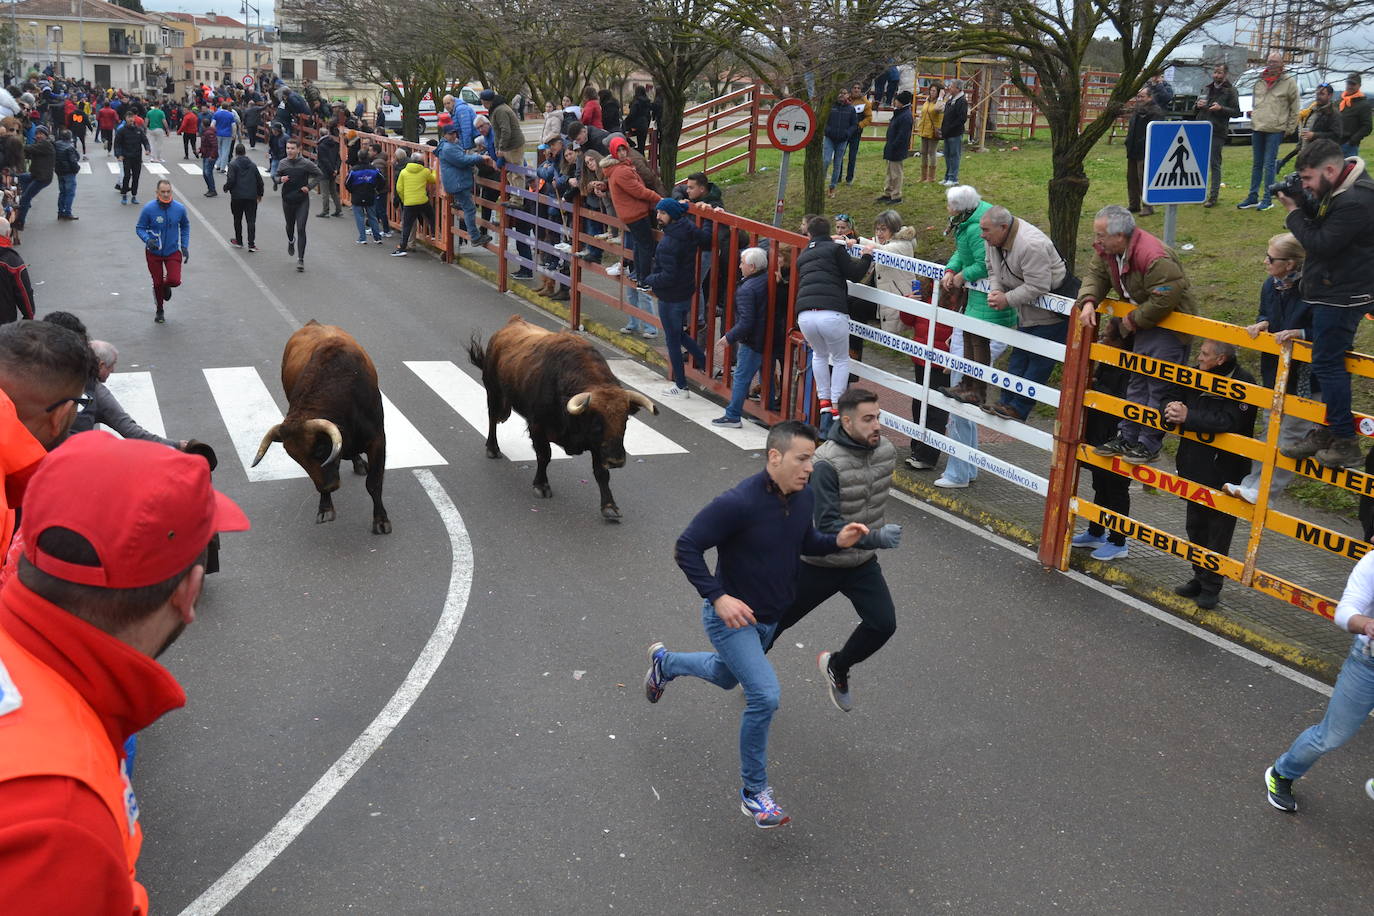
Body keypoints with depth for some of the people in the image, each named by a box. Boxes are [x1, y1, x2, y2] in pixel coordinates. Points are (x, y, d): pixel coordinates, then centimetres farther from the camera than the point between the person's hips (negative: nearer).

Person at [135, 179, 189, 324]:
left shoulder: (179, 208, -9)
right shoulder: (148, 209, -15)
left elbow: (185, 226, 10)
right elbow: (139, 228, -5)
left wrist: (185, 246, 5)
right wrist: (147, 239, -25)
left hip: (173, 252, 1)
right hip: (154, 252, -1)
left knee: (175, 281, -17)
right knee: (157, 283, 9)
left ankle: (167, 285, 23)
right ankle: (159, 311, 34)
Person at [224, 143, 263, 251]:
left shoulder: (233, 165, -6)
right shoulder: (253, 165, 6)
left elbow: (231, 180, -14)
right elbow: (259, 181, 8)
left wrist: (226, 188, 6)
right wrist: (260, 194, 20)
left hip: (237, 197, -2)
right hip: (251, 197, 2)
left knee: (237, 219, 14)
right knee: (251, 220, 1)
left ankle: (239, 241, 23)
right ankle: (251, 244, -6)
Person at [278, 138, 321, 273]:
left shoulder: (306, 163, -11)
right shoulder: (283, 163, -1)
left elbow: (318, 175, 1)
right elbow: (277, 176, 12)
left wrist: (309, 187, -11)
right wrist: (280, 179, -11)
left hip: (302, 201, -4)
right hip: (287, 200, 4)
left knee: (301, 230, -10)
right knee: (290, 226, 21)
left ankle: (300, 259, -7)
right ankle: (291, 241, 56)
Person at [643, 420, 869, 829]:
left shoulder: (804, 496, -7)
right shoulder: (738, 503, -30)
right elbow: (686, 548, -25)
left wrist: (837, 541, -10)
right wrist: (718, 597, -32)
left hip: (769, 618, 8)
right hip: (731, 616, -8)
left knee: (725, 676, 30)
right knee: (765, 695, -20)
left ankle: (664, 662, 60)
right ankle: (754, 791, 0)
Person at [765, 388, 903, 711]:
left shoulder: (887, 451, -6)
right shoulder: (827, 463, -29)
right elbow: (827, 526, -32)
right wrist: (876, 538, -41)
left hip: (863, 563, 5)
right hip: (820, 563, -5)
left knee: (883, 624, -8)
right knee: (778, 621, 13)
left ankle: (837, 667, 22)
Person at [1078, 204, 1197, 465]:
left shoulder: (1153, 257, -32)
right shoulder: (1108, 251, -5)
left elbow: (1166, 298, -31)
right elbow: (1095, 274, 4)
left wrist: (1134, 319, -20)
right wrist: (1088, 301, -17)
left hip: (1168, 324, -9)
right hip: (1141, 322, 9)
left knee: (1158, 387, -5)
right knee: (1136, 384, 15)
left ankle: (1148, 444, 1)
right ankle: (1126, 437, 23)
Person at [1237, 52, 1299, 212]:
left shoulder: (1289, 82, -2)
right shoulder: (1260, 81, 13)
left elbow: (1295, 108, 0)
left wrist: (1290, 128, -2)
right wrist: (1252, 114, 13)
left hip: (1275, 130, -5)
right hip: (1257, 128, 5)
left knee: (1269, 165, -6)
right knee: (1256, 164, 10)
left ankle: (1267, 199, -1)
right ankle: (1253, 197, 16)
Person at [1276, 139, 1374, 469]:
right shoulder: (1340, 191, 8)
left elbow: (1321, 244, -25)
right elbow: (1320, 225, 13)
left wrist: (1294, 212, -14)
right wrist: (1302, 205, -4)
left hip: (1342, 297, -11)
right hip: (1333, 292, 11)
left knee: (1327, 363, -7)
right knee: (1328, 362, 16)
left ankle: (1346, 444, -1)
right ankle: (1326, 432, 25)